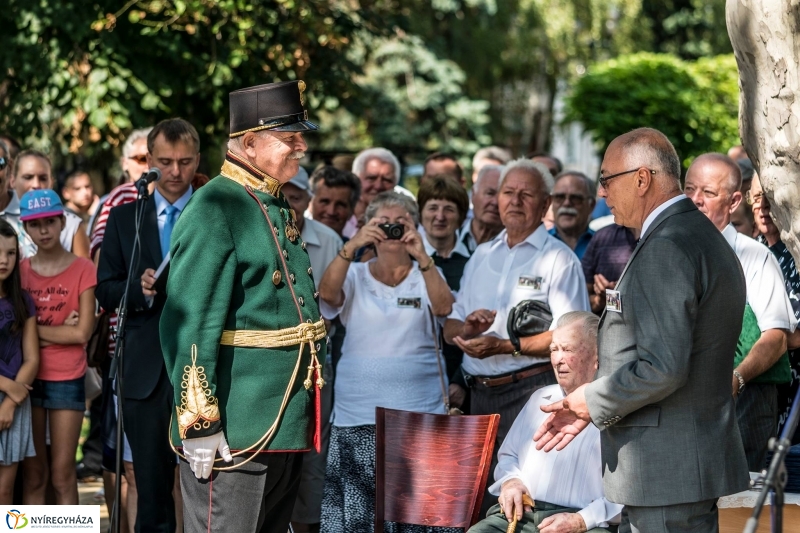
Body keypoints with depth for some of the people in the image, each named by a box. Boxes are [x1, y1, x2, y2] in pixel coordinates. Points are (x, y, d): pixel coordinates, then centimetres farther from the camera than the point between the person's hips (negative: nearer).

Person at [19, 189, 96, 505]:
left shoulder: (82, 270, -2)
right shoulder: (18, 271, 5)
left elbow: (83, 333, -10)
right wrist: (59, 331, -12)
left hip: (67, 381, -2)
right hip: (28, 378, 2)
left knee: (62, 475, 0)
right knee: (33, 475, 4)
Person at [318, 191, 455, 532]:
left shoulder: (426, 276, 9)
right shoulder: (356, 276, 10)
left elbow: (443, 308, -11)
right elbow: (327, 293, -11)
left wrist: (422, 257, -24)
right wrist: (351, 246, -23)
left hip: (419, 413, 0)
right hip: (357, 415, 0)